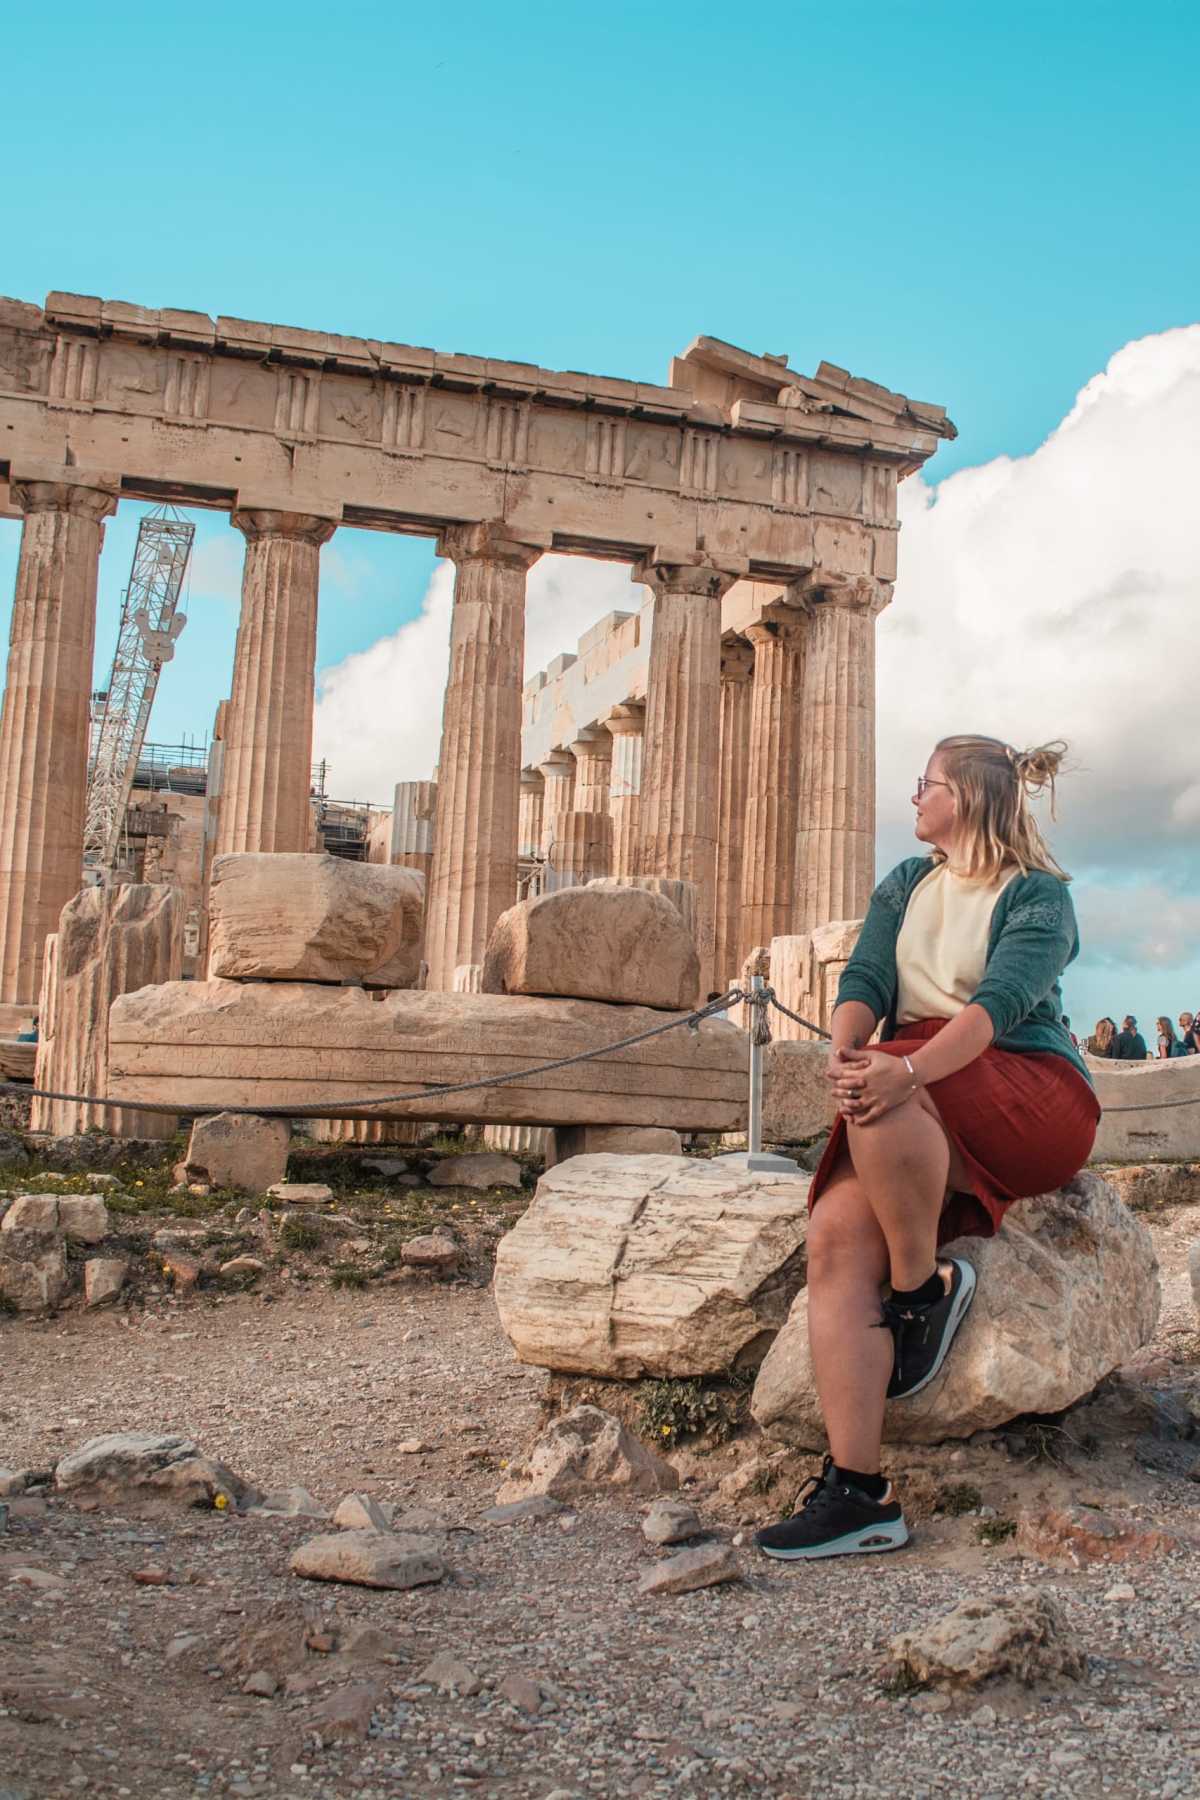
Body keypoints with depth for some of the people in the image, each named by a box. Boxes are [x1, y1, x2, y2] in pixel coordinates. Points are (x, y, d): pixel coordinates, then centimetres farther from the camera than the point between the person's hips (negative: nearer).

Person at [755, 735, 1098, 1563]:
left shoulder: (1039, 896, -1)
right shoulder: (906, 885, 19)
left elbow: (1000, 1003, -20)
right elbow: (865, 980, 3)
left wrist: (905, 1069, -37)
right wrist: (845, 1051, -20)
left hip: (1037, 1098, -5)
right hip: (921, 1101, 6)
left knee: (886, 1101, -37)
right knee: (836, 1231, -23)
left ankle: (927, 1286, -14)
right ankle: (858, 1492, -26)